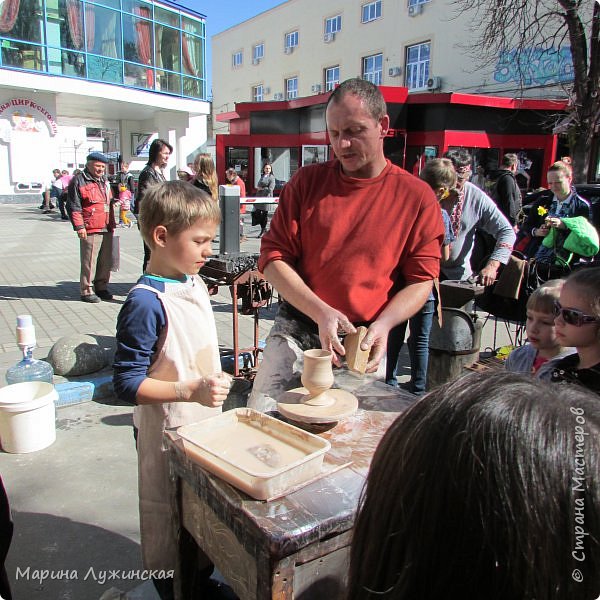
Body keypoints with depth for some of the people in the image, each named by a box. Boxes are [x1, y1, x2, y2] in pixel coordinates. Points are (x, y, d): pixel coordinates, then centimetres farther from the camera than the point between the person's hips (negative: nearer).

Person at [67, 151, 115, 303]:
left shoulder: (105, 181, 21)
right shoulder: (79, 181, -3)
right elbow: (74, 206, -8)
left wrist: (112, 224, 25)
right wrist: (79, 226, -14)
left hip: (107, 229, 7)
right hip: (90, 230, -7)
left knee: (106, 261, 11)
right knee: (89, 262, -4)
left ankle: (101, 287, 24)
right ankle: (87, 291, 5)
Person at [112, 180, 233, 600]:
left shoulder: (195, 284, 2)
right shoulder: (145, 303, -24)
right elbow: (127, 383, -24)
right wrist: (190, 391, -32)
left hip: (205, 422, 8)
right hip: (169, 434, -8)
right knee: (170, 519, 13)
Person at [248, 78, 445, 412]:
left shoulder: (417, 196, -1)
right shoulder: (307, 181, 1)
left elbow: (421, 281, -1)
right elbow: (273, 258, -3)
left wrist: (383, 324, -18)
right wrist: (321, 312, -15)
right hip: (297, 330, 1)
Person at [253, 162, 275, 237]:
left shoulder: (271, 177, -4)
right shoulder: (262, 176, 17)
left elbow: (270, 189, -13)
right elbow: (258, 185, 24)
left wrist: (262, 189, -7)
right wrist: (258, 187, 2)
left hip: (266, 197, -7)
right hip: (259, 197, 7)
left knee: (264, 213, 1)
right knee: (257, 213, 5)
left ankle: (263, 231, 11)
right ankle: (263, 228, 21)